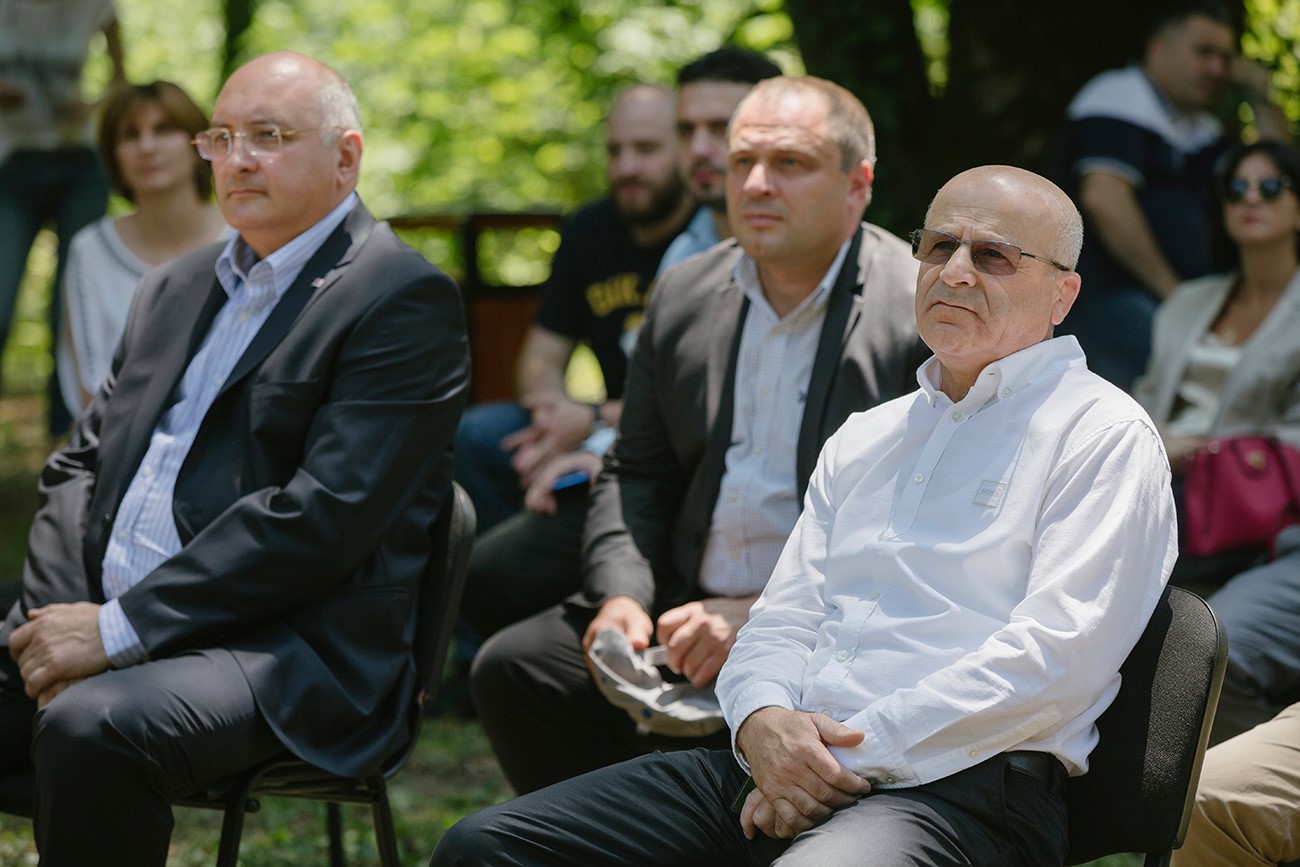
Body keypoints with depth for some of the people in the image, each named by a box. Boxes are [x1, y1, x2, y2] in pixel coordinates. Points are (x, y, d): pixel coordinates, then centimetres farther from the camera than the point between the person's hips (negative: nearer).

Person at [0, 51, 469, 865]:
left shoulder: (404, 299, -4)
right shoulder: (176, 288, 22)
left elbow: (322, 515, -14)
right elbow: (79, 463, 19)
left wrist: (121, 628, -16)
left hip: (288, 651, -7)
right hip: (102, 619, 7)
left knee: (91, 728, -35)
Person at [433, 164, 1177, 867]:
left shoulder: (1104, 436, 3)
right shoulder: (865, 438, 26)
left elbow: (1055, 655, -10)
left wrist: (856, 756, -13)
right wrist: (763, 720, -4)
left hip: (954, 789, -7)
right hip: (777, 766, 7)